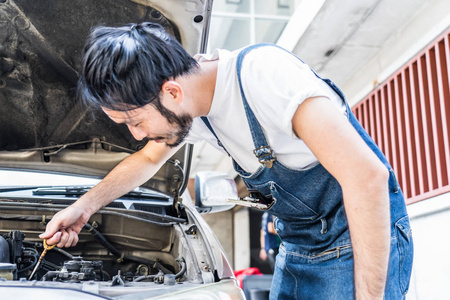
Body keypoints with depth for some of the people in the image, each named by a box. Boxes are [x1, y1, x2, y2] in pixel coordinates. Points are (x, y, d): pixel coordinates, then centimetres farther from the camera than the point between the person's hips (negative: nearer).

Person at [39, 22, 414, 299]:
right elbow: (147, 159, 19)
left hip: (363, 239, -7)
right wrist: (84, 207, 12)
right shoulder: (190, 110, -4)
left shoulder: (262, 71, -30)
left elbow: (367, 175, -33)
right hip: (298, 246, 7)